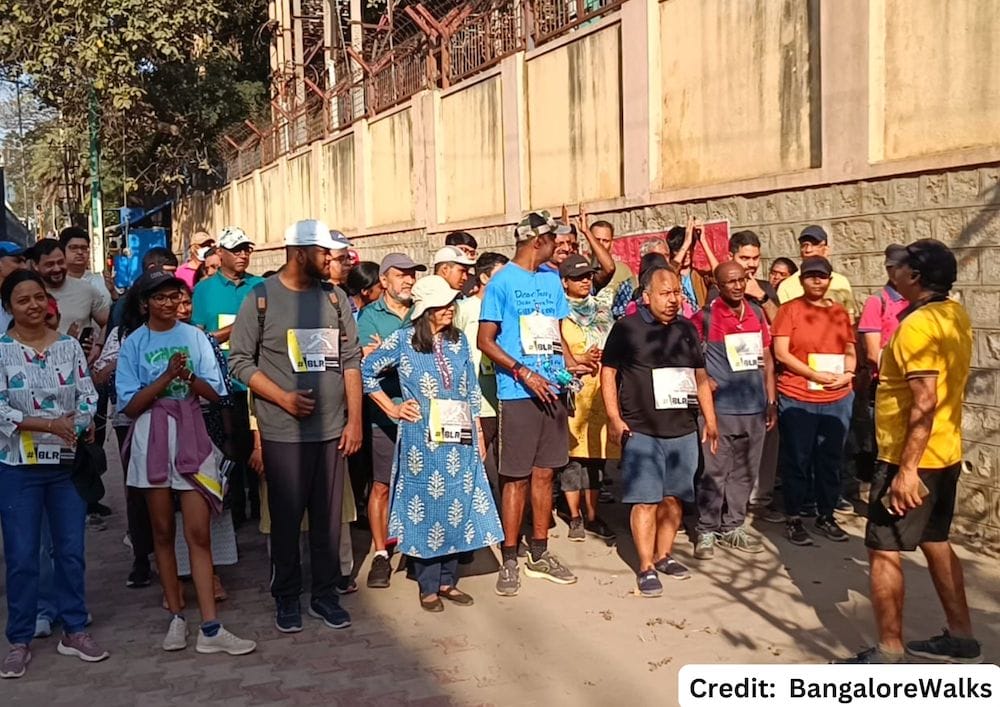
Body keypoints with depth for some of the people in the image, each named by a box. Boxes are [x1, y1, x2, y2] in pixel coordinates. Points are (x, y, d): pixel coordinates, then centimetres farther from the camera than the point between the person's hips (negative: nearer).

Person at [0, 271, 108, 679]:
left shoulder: (69, 346, 5)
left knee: (71, 550, 9)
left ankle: (74, 631, 22)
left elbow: (88, 395, 0)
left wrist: (73, 424, -18)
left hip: (68, 461, 3)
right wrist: (50, 423, -21)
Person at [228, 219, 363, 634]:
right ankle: (286, 598, 22)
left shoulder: (335, 297, 7)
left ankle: (325, 594, 23)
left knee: (329, 518, 9)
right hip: (283, 432, -3)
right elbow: (240, 361, -3)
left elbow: (350, 359, 8)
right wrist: (283, 398, -14)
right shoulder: (261, 298, -3)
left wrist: (354, 419, 3)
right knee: (286, 519, 6)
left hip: (332, 429, 3)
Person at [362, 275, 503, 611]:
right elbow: (366, 372, -1)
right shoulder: (403, 340, -4)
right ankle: (428, 586, 14)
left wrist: (478, 433, 11)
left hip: (459, 440, 4)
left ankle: (448, 580, 21)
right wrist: (393, 409, -2)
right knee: (424, 507, 3)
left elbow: (472, 390, 13)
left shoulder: (458, 339, 9)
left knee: (456, 505, 8)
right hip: (421, 439, -4)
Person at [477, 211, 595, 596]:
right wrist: (523, 373, -17)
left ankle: (539, 554, 23)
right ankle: (509, 560, 9)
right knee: (516, 477, -1)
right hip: (518, 392, -6)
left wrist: (571, 362, -1)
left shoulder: (552, 279, 13)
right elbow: (485, 340, -8)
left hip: (552, 390, 6)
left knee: (544, 473, 12)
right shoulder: (502, 282, -6)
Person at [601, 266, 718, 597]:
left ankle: (664, 555, 25)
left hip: (684, 430, 5)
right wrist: (615, 418, -12)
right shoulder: (626, 328, -3)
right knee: (646, 500, -4)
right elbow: (608, 372, -4)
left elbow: (701, 377, 18)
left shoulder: (687, 329, 12)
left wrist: (710, 420, 14)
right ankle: (646, 567, 5)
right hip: (642, 431, -5)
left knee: (674, 498, 10)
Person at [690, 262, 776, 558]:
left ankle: (732, 527, 26)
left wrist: (771, 402, 12)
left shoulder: (757, 313, 8)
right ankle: (707, 531, 13)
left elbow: (766, 360, 13)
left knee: (744, 472, 13)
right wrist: (703, 380, -13)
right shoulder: (705, 316, -6)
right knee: (714, 473, 1)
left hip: (754, 408, 5)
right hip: (720, 408, -5)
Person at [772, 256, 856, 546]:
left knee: (831, 459, 11)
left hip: (838, 399, 4)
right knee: (797, 460, 4)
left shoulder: (840, 312, 11)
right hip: (797, 399, -4)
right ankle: (793, 519, 15)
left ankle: (826, 516, 25)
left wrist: (847, 374, -7)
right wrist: (815, 374, -17)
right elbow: (781, 353, -9)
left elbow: (850, 352, 15)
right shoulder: (789, 309, -2)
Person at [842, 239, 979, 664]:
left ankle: (889, 655, 6)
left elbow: (925, 402, -27)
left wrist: (907, 469, -26)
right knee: (935, 542, 20)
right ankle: (961, 638, 30)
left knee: (883, 551, -1)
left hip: (913, 459, -10)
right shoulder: (955, 315, 8)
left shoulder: (918, 324, -21)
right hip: (946, 454, 10)